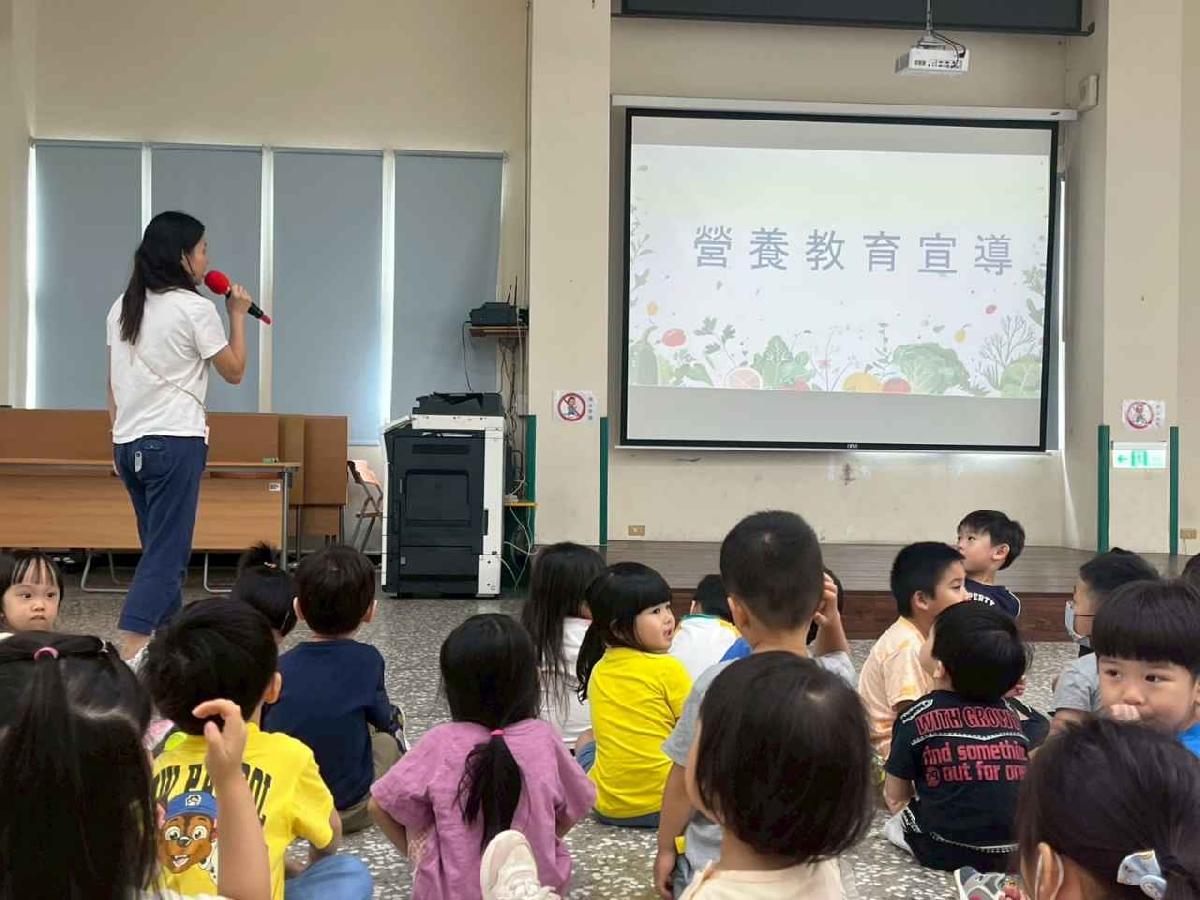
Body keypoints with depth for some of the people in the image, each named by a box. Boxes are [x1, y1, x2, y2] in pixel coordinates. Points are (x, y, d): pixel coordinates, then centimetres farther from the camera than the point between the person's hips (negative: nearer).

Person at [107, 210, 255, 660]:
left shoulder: (123, 306, 11)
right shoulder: (194, 308, -10)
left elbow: (113, 384, 14)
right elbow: (234, 371, 0)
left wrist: (120, 437, 20)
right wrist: (237, 315, 9)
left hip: (129, 443, 8)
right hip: (175, 443, -8)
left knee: (160, 546, 18)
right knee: (166, 553, -6)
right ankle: (128, 650, -15)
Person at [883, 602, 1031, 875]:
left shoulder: (916, 717, -3)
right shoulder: (1010, 715, 9)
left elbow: (895, 798, 4)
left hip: (951, 853, -3)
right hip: (1020, 851, 4)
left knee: (893, 823, 21)